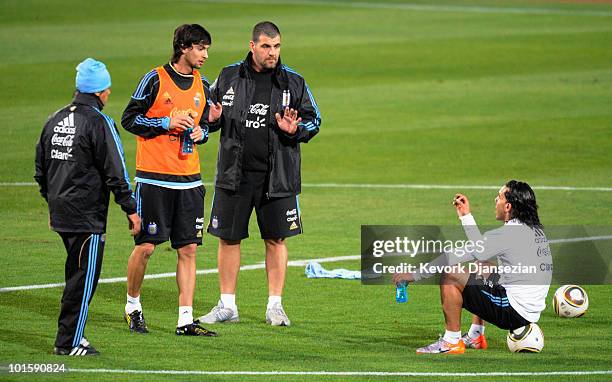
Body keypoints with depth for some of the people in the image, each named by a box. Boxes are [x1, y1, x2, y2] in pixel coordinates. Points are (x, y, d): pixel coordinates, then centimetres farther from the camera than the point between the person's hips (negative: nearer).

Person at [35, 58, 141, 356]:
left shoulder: (56, 119, 10)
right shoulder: (98, 122, -12)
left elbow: (41, 168, 17)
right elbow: (115, 172, -13)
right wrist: (131, 209, -6)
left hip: (59, 213, 8)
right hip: (87, 216, -8)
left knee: (76, 273, 18)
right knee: (84, 276, -2)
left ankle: (70, 335, 20)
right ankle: (69, 341, -1)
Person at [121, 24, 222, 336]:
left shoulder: (202, 85, 11)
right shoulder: (156, 79, -6)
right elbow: (129, 119, -4)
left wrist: (200, 131, -2)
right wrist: (166, 123, -15)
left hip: (189, 179, 5)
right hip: (154, 178, -5)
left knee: (188, 249, 1)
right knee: (146, 246, -2)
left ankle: (185, 320, 3)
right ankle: (133, 307, 19)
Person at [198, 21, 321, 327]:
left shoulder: (293, 82, 2)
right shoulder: (229, 77, 4)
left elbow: (313, 120, 8)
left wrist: (294, 129, -13)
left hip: (277, 177, -1)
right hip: (234, 174, 1)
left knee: (276, 240, 4)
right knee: (228, 238, 4)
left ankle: (275, 305, 14)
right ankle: (227, 306, 14)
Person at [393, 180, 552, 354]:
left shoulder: (508, 235, -19)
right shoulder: (534, 230, 10)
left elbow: (456, 255, -16)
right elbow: (481, 247, 20)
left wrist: (415, 274, -11)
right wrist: (466, 215, 24)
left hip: (513, 312, -10)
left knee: (450, 277, -10)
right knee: (482, 266, 32)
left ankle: (452, 342, -1)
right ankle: (475, 337, 30)